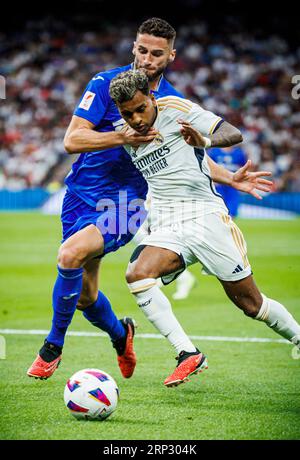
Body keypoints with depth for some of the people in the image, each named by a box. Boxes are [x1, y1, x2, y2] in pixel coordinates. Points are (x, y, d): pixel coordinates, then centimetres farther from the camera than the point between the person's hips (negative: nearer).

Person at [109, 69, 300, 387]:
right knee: (137, 274, -25)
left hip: (204, 215, -4)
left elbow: (234, 134, -6)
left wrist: (206, 141, -28)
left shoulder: (176, 108, -4)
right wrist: (231, 180, 15)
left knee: (250, 303, -1)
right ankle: (188, 355, -24)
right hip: (165, 227, 4)